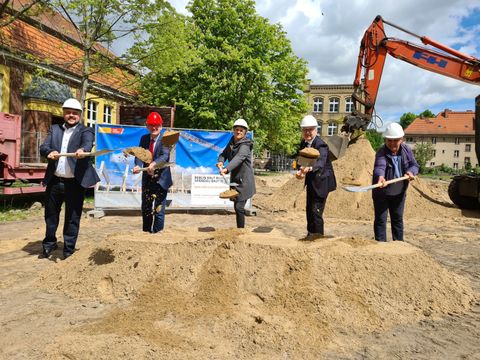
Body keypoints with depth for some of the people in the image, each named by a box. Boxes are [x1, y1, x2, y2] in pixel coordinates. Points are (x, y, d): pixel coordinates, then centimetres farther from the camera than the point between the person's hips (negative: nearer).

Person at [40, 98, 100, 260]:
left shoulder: (86, 131, 0)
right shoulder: (54, 129, 12)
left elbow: (88, 144, -21)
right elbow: (43, 147, 1)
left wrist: (82, 150, -44)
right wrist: (49, 152, -22)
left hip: (75, 183, -4)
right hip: (54, 181, 4)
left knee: (73, 218, 3)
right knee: (51, 214, 17)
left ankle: (69, 250, 18)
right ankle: (49, 243, 38)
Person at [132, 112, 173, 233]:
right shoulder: (144, 138, 7)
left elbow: (165, 155, -23)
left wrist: (154, 164, -41)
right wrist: (138, 165, -23)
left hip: (161, 179, -5)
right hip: (147, 178, 5)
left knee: (159, 209, 0)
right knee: (145, 208, 14)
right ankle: (146, 232, 30)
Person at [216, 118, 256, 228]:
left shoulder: (245, 145, -18)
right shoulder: (232, 142, 6)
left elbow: (239, 158, -35)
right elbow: (224, 153, 10)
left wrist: (226, 169, -50)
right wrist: (220, 161, -14)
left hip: (244, 181, -8)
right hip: (235, 179, 8)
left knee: (239, 207, -12)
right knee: (236, 206, 18)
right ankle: (239, 229, 34)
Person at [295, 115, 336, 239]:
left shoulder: (321, 145, -21)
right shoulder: (303, 143, 3)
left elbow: (320, 162, -38)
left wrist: (309, 168, -57)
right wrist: (300, 171, -12)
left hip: (321, 181, -8)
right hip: (311, 181, 8)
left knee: (316, 209, -9)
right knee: (309, 209, 16)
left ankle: (317, 234, 6)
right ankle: (311, 234, 31)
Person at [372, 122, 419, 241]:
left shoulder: (406, 150, -3)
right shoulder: (381, 152, -20)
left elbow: (414, 165, 0)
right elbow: (380, 166, -38)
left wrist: (411, 171, -24)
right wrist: (380, 176, -60)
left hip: (399, 192, 5)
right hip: (382, 192, -5)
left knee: (398, 219, 17)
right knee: (380, 219, 0)